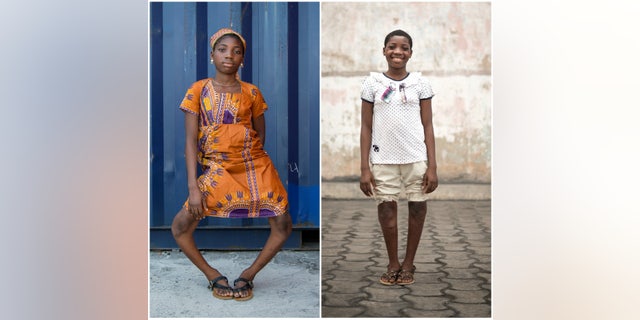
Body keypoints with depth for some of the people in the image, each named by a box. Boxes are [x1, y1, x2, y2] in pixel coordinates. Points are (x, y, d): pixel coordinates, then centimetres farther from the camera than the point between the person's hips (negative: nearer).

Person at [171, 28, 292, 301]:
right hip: (217, 169, -1)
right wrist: (193, 186, -10)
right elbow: (190, 140, -4)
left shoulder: (251, 92, 4)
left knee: (283, 224, -8)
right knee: (180, 226, -10)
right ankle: (213, 276, 12)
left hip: (254, 164, 1)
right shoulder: (199, 90, -1)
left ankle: (248, 275, 13)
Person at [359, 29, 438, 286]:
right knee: (386, 209, 4)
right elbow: (366, 127, 3)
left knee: (418, 208, 5)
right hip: (383, 160, 0)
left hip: (416, 158, 1)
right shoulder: (372, 83, 3)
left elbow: (427, 125, 4)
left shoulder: (420, 83, 4)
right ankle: (393, 264, 20)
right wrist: (364, 168, -2)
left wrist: (432, 166, -3)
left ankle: (408, 263, 21)